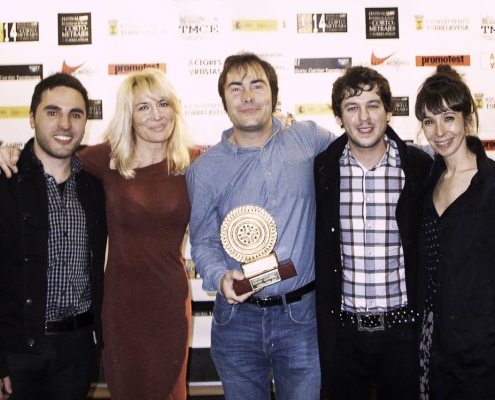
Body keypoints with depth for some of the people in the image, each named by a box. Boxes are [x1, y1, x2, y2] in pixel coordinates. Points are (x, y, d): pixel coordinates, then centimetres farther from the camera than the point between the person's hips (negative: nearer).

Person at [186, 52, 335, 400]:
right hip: (237, 320, 1)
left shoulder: (309, 140, 1)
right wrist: (220, 277, -18)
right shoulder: (205, 169, 0)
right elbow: (203, 243, 2)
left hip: (303, 317, 0)